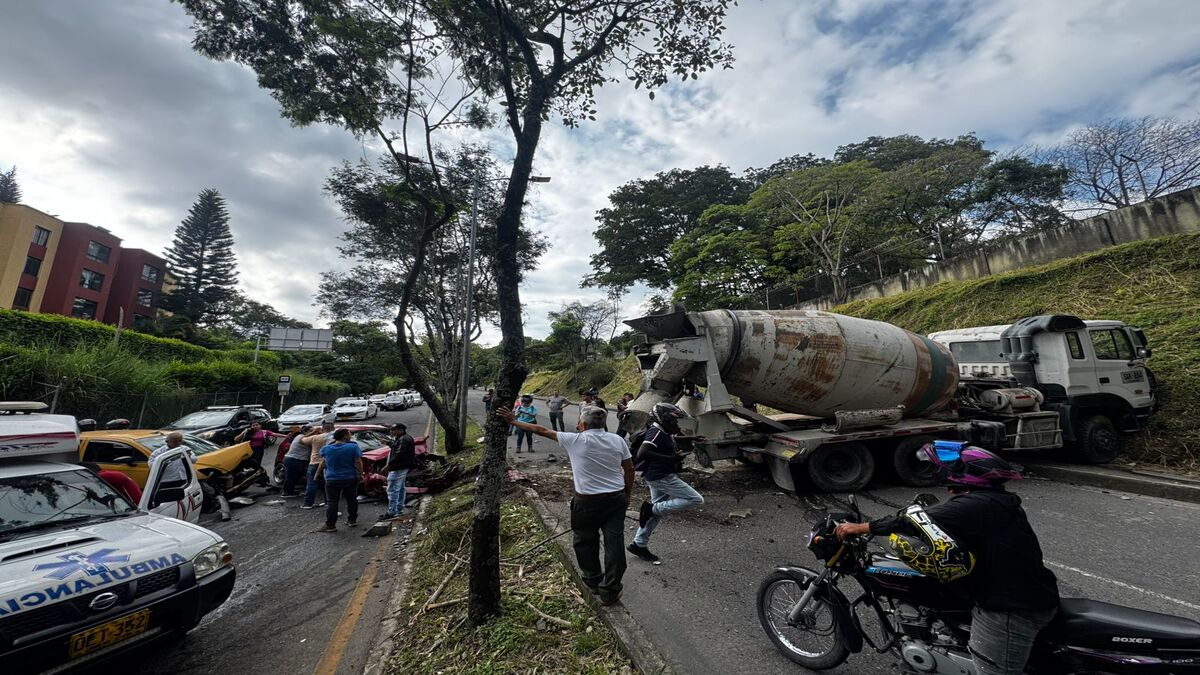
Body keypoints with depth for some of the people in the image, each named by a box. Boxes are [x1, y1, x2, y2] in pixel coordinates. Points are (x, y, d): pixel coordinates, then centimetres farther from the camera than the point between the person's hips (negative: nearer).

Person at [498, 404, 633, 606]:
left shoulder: (575, 440, -12)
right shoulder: (617, 440, -2)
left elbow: (542, 431, -6)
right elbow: (629, 469, 3)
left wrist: (514, 421, 3)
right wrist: (627, 494, 17)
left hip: (588, 500, -2)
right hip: (616, 498, 3)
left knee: (585, 541, 19)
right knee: (614, 542, 7)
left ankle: (594, 581, 34)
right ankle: (609, 591, 15)